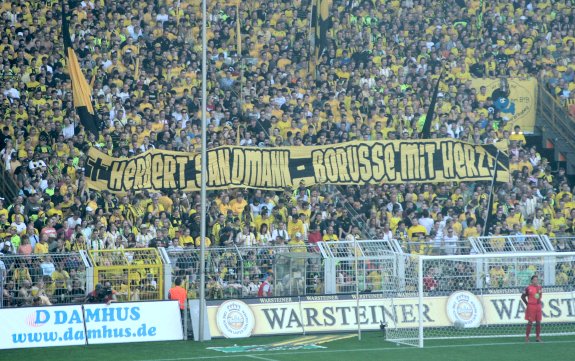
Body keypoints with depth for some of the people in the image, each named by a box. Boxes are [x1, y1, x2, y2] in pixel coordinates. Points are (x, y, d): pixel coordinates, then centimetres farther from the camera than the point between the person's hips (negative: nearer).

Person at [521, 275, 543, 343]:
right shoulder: (528, 288, -7)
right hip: (531, 306, -5)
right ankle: (527, 337, 2)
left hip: (538, 306, 5)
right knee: (530, 322, -5)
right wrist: (527, 303, -2)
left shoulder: (539, 287, 9)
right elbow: (523, 296, -1)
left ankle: (538, 337, 13)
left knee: (538, 322, 6)